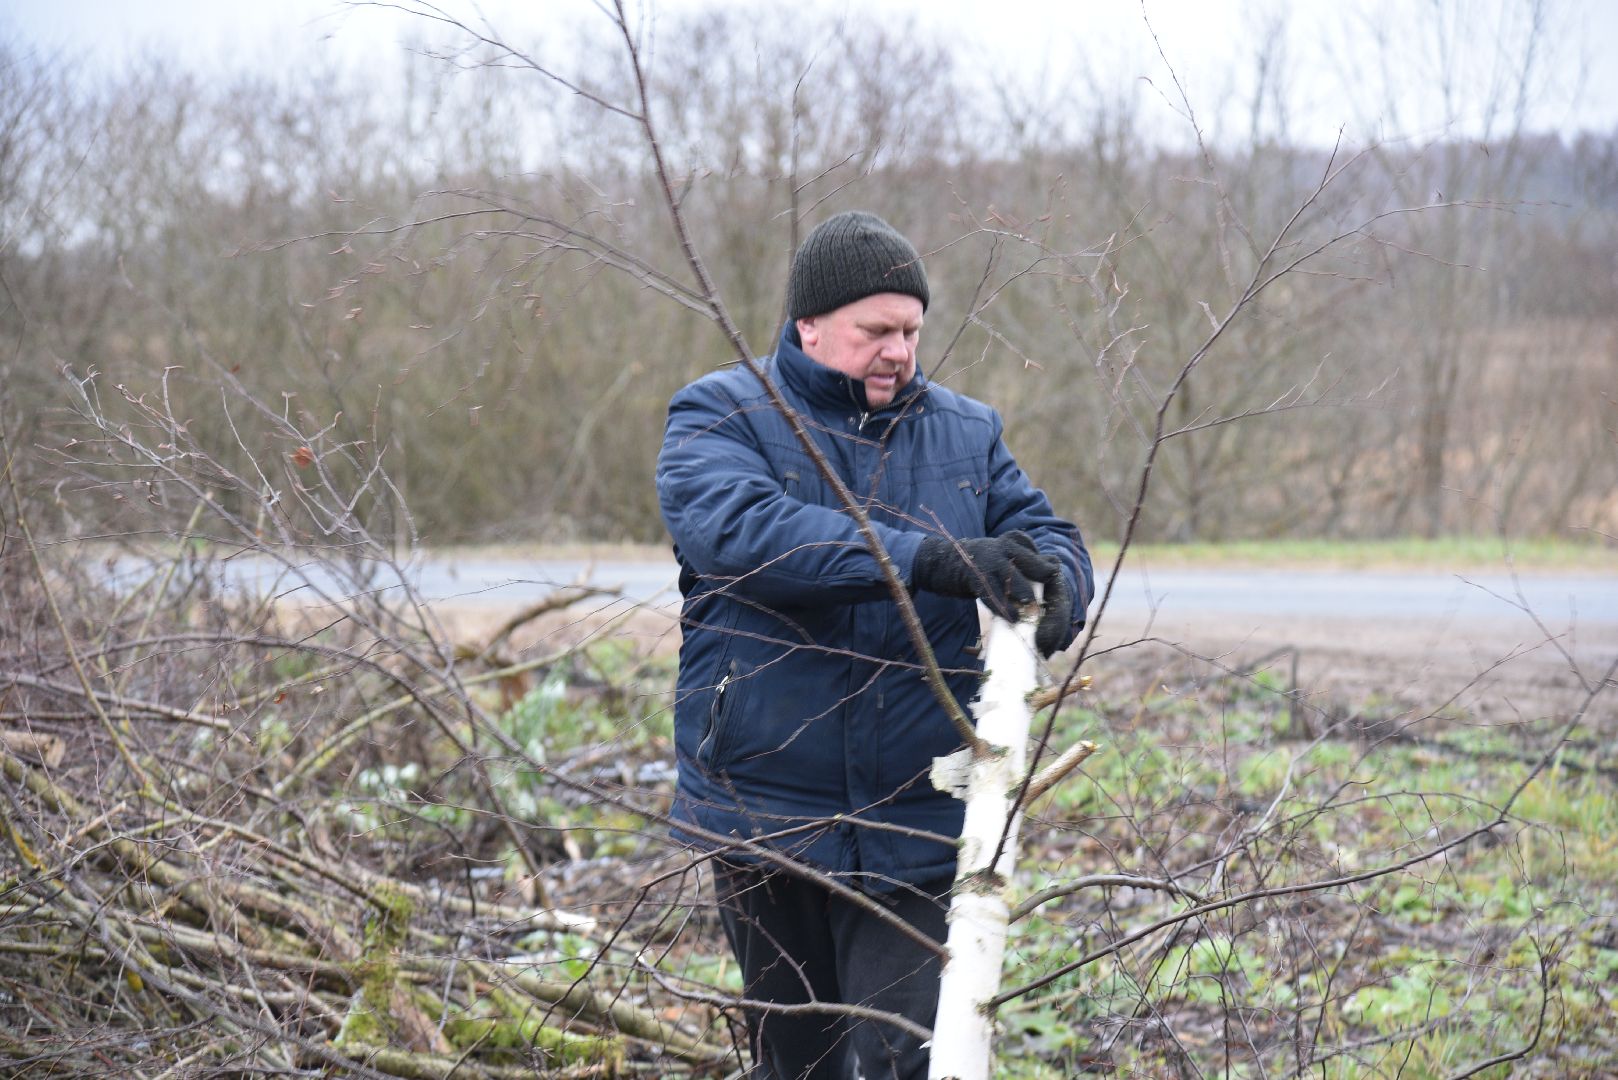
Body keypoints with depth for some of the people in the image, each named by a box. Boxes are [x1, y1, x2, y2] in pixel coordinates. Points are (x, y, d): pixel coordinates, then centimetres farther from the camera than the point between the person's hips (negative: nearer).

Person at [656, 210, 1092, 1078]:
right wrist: (931, 560, -33)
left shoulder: (965, 433, 10)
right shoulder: (719, 415, -3)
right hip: (764, 813, -1)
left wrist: (1055, 586, -21)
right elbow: (739, 527, -23)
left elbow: (1050, 541, 7)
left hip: (912, 827, 1)